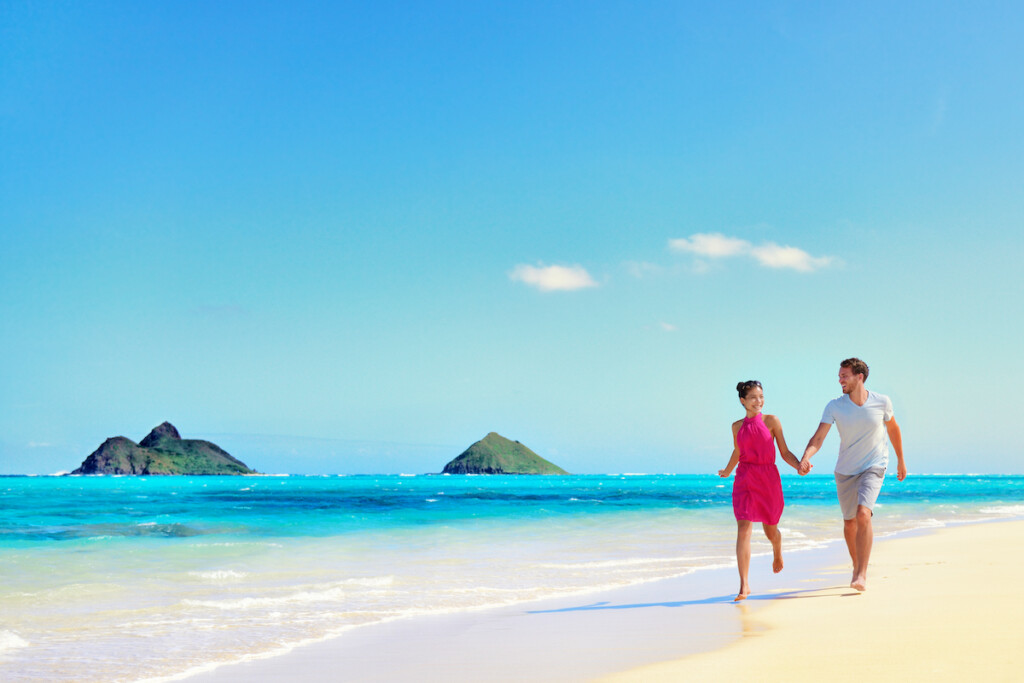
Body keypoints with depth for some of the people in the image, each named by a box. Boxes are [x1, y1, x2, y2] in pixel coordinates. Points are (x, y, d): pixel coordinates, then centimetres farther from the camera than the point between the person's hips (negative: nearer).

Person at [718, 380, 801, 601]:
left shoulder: (771, 421, 0)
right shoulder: (737, 426, 6)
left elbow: (785, 453, 0)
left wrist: (800, 465, -18)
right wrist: (727, 471, 37)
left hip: (768, 479, -1)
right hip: (744, 480, 1)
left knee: (770, 530, 15)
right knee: (743, 529, -13)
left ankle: (777, 553, 52)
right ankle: (744, 585, -14)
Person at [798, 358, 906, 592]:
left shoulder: (882, 402, -11)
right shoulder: (834, 406, -11)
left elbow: (893, 428, 9)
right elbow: (818, 438, -18)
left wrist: (901, 460, 18)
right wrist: (806, 457, -38)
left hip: (874, 467, -3)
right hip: (846, 470, 3)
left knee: (863, 514, -23)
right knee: (849, 523, 13)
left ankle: (862, 575, -21)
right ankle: (857, 566, 37)